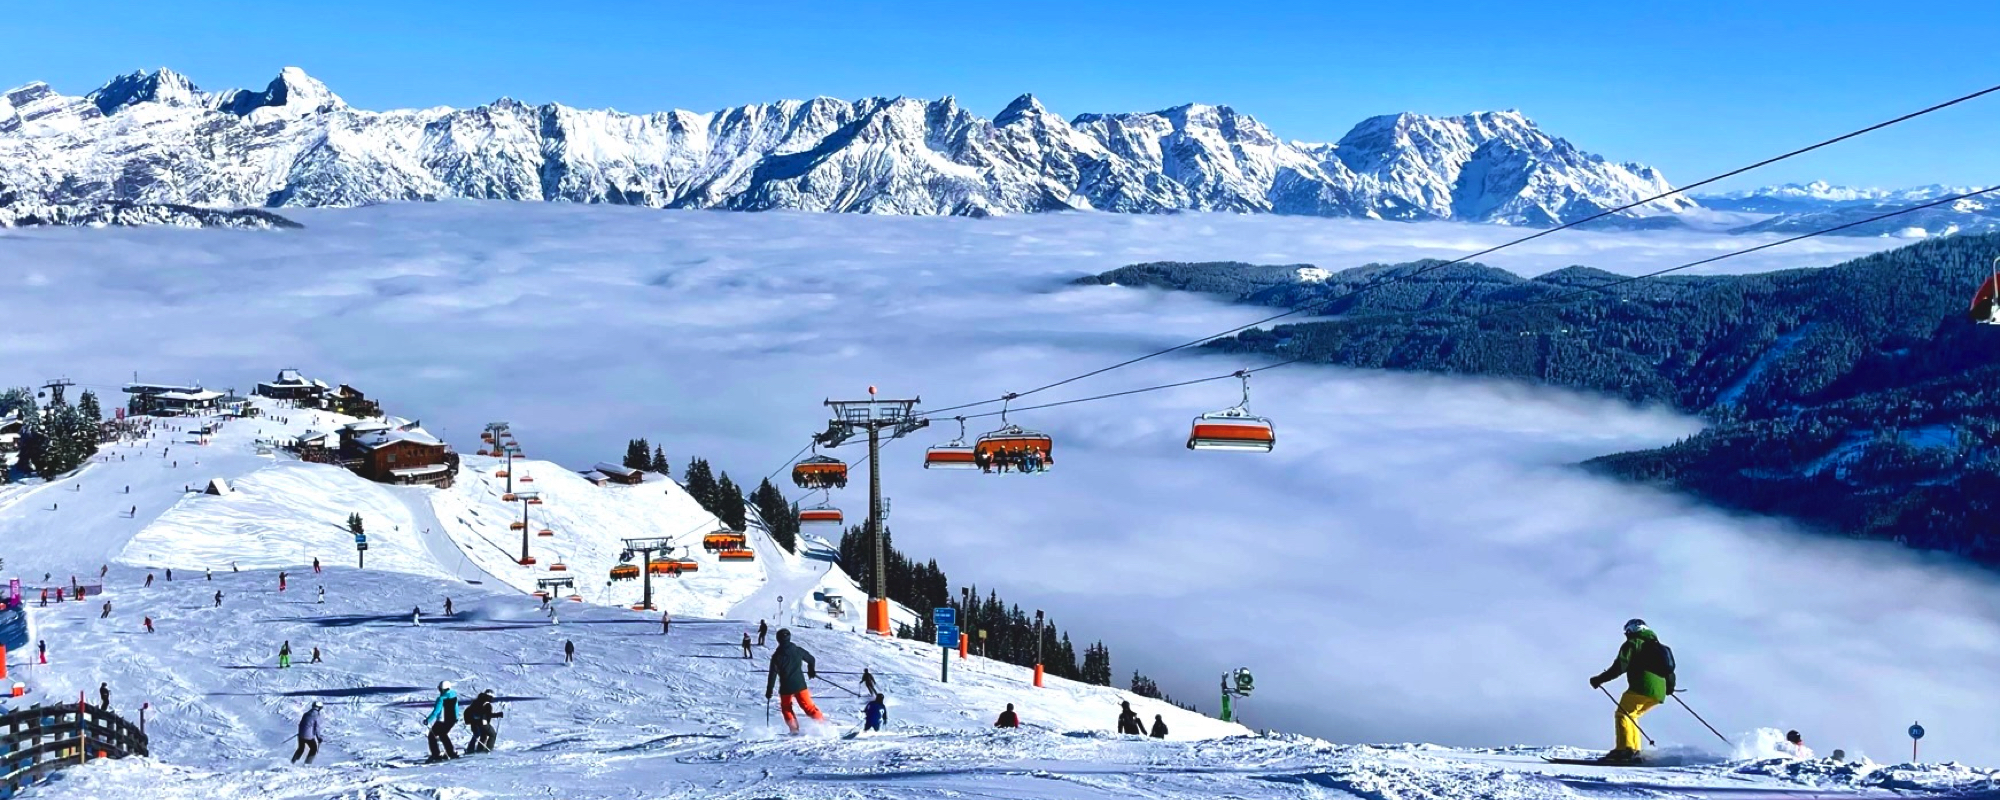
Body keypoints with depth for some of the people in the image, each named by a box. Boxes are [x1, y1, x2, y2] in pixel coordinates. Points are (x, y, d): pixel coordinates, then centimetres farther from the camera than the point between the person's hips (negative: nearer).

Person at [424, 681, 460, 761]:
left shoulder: (441, 699, -21)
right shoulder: (454, 695, 1)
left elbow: (436, 711, -24)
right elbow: (456, 707, 16)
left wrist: (428, 720, -19)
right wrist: (456, 717, 30)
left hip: (442, 721, -7)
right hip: (452, 720, 7)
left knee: (432, 735, 9)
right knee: (443, 734, 28)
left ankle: (436, 755, 3)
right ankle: (452, 752, 27)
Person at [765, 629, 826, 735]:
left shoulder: (776, 655, -8)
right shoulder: (797, 650, 0)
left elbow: (772, 674, -9)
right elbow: (811, 660, 12)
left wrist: (769, 690, -1)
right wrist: (811, 671, 33)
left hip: (786, 688, -2)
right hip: (800, 685, 2)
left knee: (786, 708, 20)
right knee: (808, 706, 7)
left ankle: (794, 728, 9)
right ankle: (822, 723, -5)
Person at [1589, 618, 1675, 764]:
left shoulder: (1633, 644, 6)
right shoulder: (1657, 646, 29)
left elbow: (1619, 666, -7)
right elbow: (1669, 669, 31)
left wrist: (1600, 679, -6)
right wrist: (1669, 687, 47)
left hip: (1642, 687, -8)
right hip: (1659, 693, 8)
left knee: (1622, 714, -8)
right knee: (1629, 716, 17)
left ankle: (1625, 749, -27)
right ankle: (1634, 751, 5)